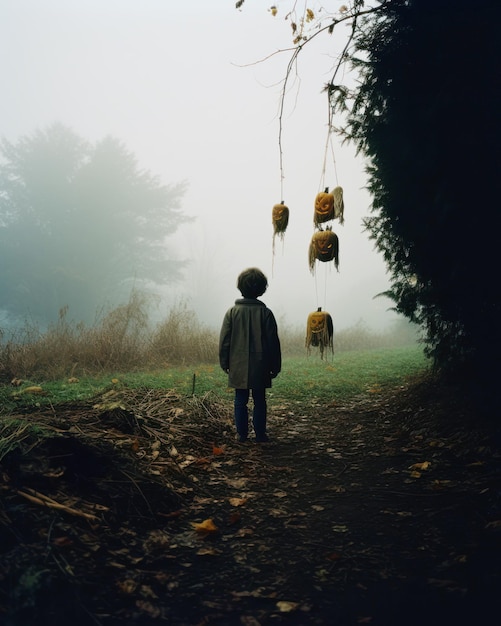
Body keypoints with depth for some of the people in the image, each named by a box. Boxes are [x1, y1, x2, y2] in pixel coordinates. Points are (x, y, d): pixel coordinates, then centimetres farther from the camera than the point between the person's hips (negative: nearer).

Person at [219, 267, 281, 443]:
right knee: (259, 402, 10)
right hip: (260, 367, 0)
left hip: (238, 366, 0)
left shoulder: (232, 311, -3)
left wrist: (225, 363, 10)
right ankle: (260, 434, 14)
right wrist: (275, 366, 7)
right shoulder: (265, 313, -5)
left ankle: (242, 434, 13)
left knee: (240, 402, 9)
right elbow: (273, 342, -2)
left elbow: (224, 340, 0)